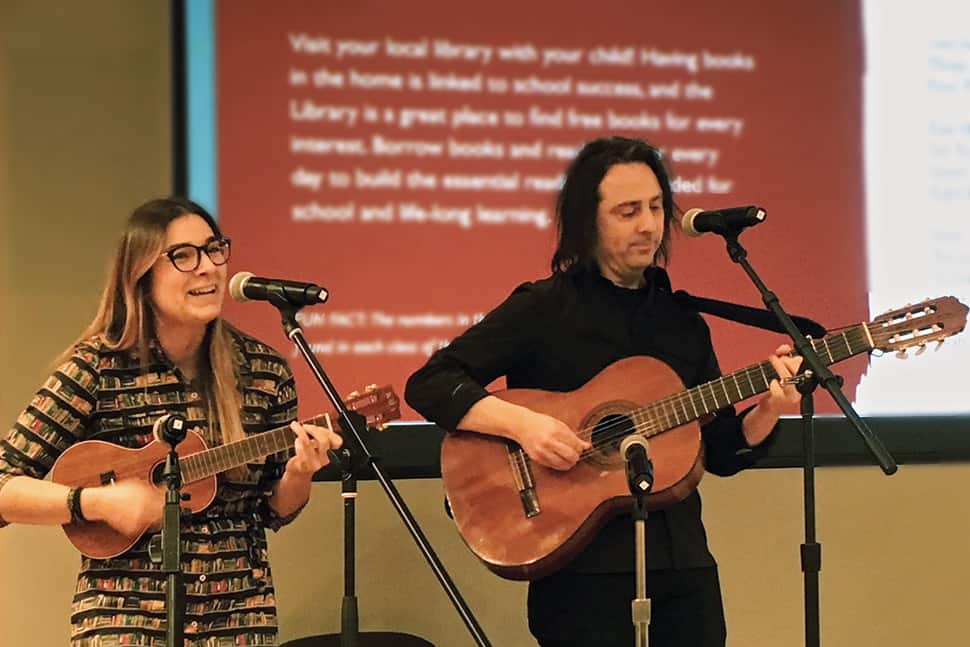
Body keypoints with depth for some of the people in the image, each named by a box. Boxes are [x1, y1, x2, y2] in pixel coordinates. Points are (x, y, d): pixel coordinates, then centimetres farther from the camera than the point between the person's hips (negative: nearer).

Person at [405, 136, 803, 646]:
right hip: (582, 567, -5)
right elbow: (429, 384, -8)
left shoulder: (683, 320, 12)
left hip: (682, 562, 5)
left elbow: (720, 451, 13)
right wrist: (521, 422, -22)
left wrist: (767, 412, -7)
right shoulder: (542, 309, -2)